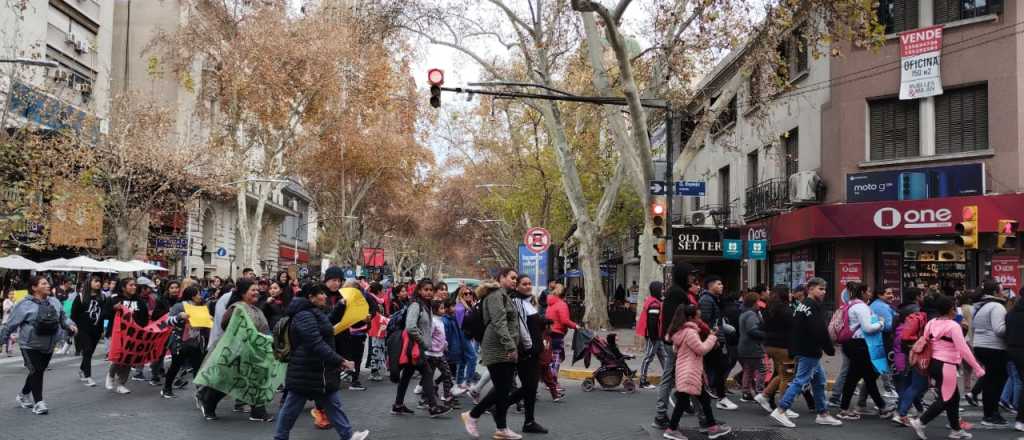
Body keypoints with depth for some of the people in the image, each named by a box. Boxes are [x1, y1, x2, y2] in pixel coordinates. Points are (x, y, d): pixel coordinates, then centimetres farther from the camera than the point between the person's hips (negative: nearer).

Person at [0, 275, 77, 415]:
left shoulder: (55, 302, 2)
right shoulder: (25, 305, -14)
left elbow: (63, 318, 11)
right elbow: (11, 323, -9)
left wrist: (70, 325, -8)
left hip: (48, 346, 6)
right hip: (30, 346, -6)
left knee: (39, 372, 17)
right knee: (36, 372, -9)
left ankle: (24, 395, 39)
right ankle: (38, 403, -2)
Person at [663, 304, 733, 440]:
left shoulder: (681, 332, 14)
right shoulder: (690, 332, -18)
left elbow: (675, 349, 22)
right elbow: (701, 349, -17)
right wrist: (712, 338, -3)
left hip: (685, 371, 11)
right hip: (689, 372, -11)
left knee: (704, 398, 16)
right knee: (683, 401, -6)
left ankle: (711, 426, 23)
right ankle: (671, 429, -2)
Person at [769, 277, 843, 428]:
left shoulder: (803, 305, 16)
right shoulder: (812, 307, -16)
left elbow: (797, 329, 21)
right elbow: (820, 332, -21)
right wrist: (830, 349, -11)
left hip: (803, 350, 11)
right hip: (809, 352, -11)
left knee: (819, 381, 16)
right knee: (800, 380, -8)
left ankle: (823, 413, 24)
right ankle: (781, 410, -8)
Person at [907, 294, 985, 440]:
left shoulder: (931, 323, 6)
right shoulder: (953, 326, -14)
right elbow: (963, 350, -16)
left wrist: (927, 368, 19)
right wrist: (978, 368, -10)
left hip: (933, 364, 8)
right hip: (946, 366, -8)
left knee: (954, 397, 18)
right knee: (945, 399, 0)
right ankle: (920, 422, -6)